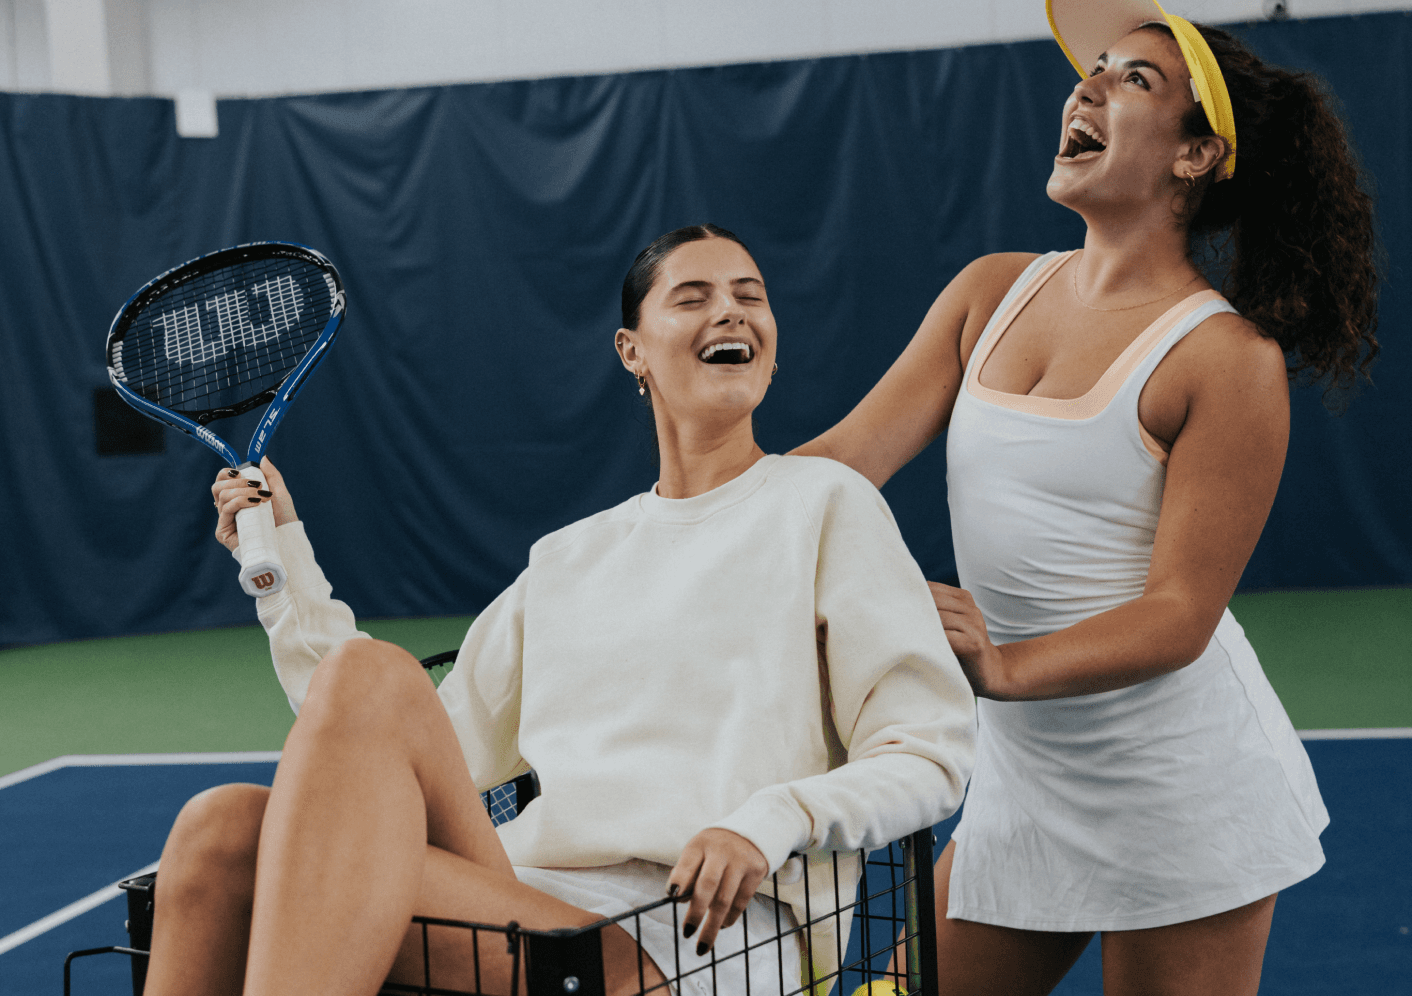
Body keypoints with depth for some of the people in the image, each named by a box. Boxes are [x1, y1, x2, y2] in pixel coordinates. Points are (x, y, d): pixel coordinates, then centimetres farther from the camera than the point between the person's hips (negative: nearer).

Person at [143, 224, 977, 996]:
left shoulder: (824, 503, 13)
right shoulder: (567, 558, 26)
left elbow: (929, 754, 4)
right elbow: (407, 760, 21)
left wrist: (768, 824, -16)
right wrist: (283, 559, 21)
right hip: (533, 891, 5)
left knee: (365, 672, -28)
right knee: (225, 828, -26)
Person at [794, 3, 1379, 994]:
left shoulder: (1227, 356, -13)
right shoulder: (992, 292, 7)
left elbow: (1183, 613, -17)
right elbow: (853, 453, 1)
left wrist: (1008, 668, -33)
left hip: (1181, 786, -6)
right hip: (1019, 774, 6)